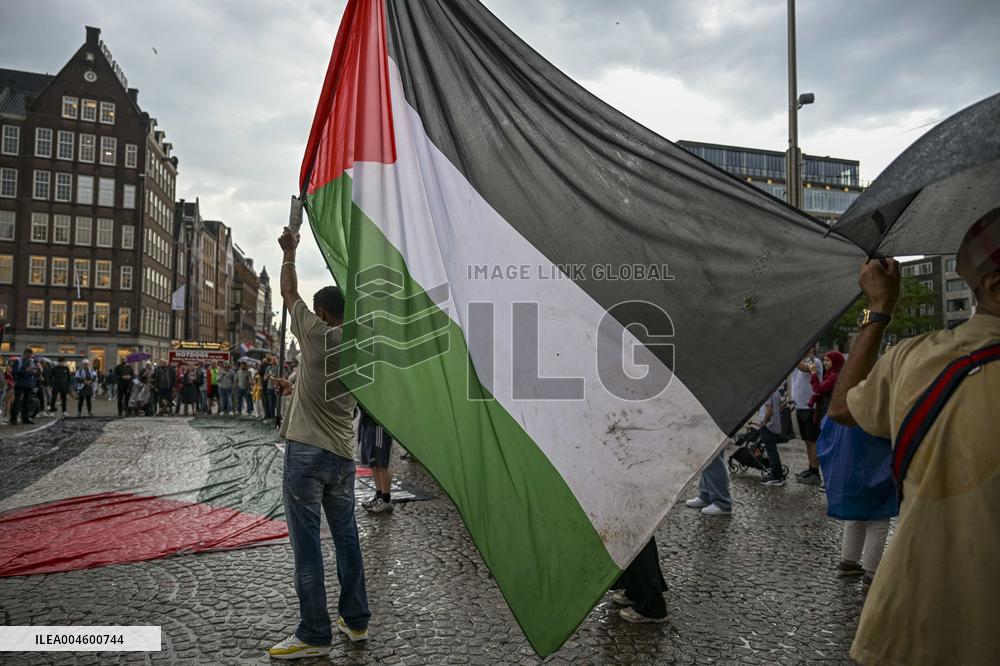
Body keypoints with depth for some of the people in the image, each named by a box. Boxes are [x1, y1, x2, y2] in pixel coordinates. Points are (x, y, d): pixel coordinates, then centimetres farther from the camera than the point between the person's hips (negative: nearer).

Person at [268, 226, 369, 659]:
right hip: (344, 454, 6)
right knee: (346, 537, 15)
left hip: (307, 451, -6)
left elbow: (288, 292, 5)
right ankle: (356, 620, 24)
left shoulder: (318, 335, -9)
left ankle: (315, 634, 6)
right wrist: (297, 387, 36)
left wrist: (289, 251, 19)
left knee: (306, 543, 0)